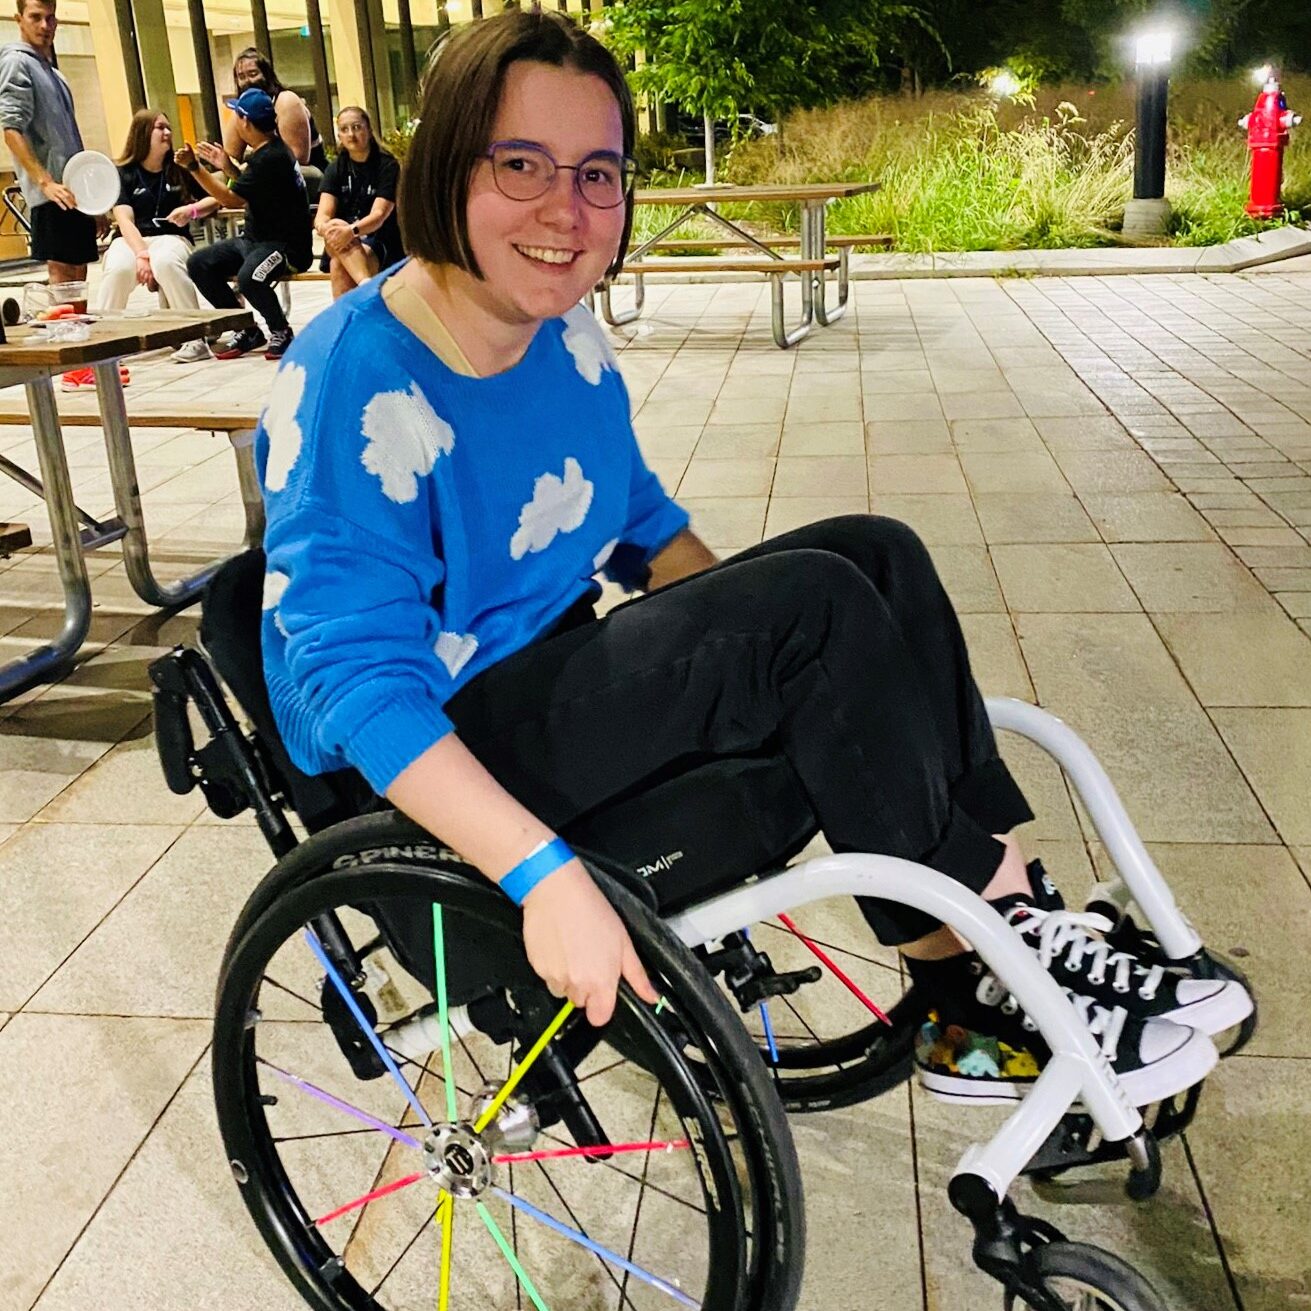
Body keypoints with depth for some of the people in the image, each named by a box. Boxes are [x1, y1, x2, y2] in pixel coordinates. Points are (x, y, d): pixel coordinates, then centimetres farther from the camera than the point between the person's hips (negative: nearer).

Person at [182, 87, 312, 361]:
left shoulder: (270, 157, -18)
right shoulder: (264, 151, 11)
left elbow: (231, 199, -20)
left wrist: (194, 167, -18)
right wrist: (226, 165, 24)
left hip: (287, 244, -10)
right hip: (256, 240, 10)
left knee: (249, 277, -38)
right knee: (198, 264, -1)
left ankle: (280, 331, -9)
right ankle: (247, 331, 7)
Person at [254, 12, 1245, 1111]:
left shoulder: (569, 339, 3)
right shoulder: (353, 383, -21)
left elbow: (641, 524, 15)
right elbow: (361, 680, -26)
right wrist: (545, 874, -34)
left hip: (552, 674, 8)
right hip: (424, 766, -7)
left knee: (875, 555, -9)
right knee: (820, 601, -23)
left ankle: (1019, 924, -7)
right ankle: (970, 971, -8)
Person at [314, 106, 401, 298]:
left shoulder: (387, 165, -3)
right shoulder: (335, 169, 8)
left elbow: (379, 215, -16)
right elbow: (322, 216, -4)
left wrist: (352, 230, -37)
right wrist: (325, 228, -30)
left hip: (382, 243, -3)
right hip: (343, 240, 3)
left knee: (339, 264, -34)